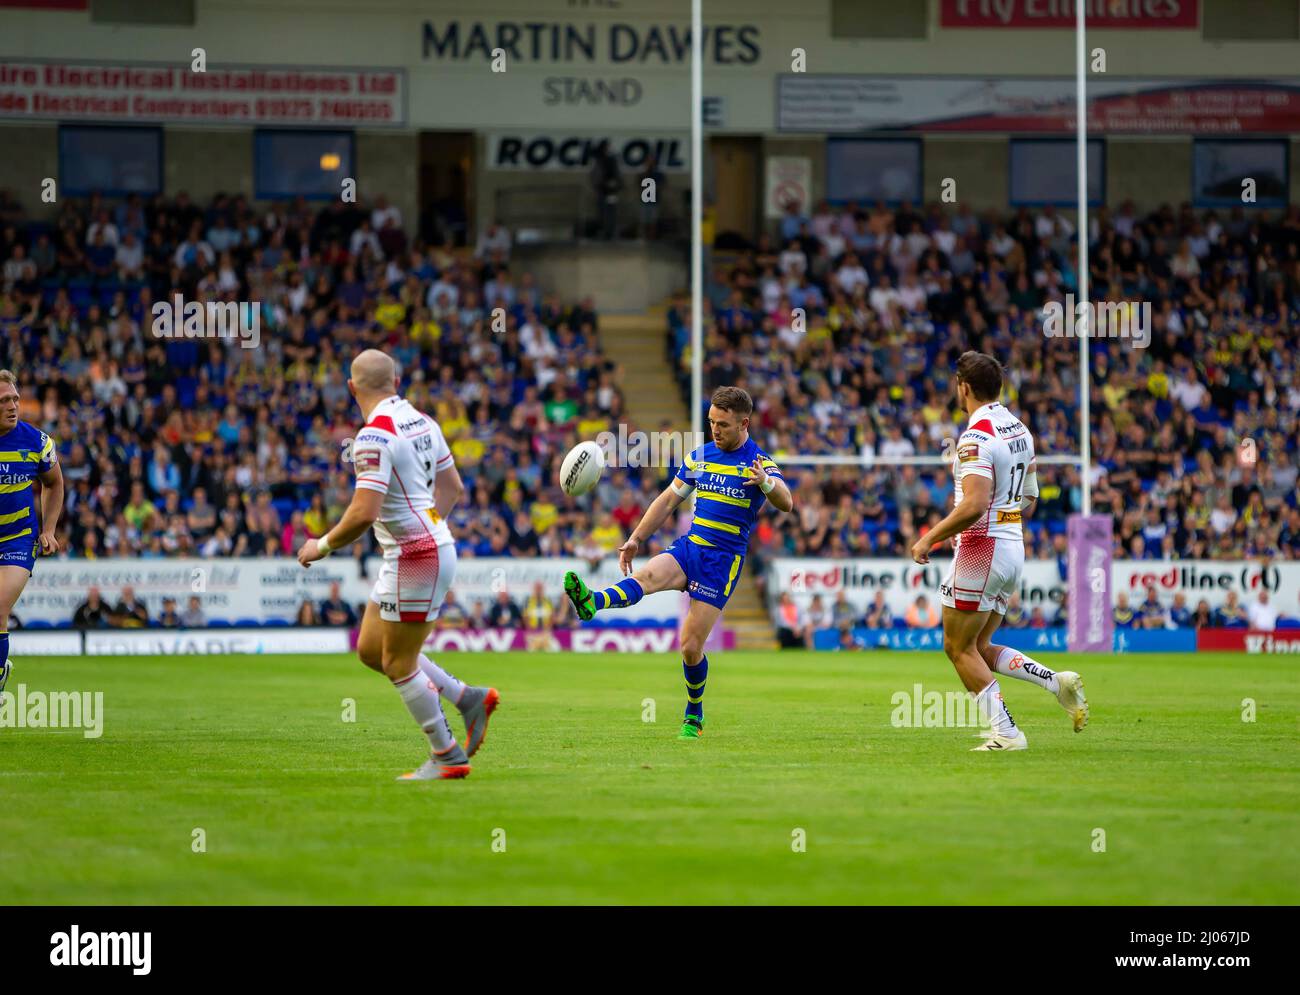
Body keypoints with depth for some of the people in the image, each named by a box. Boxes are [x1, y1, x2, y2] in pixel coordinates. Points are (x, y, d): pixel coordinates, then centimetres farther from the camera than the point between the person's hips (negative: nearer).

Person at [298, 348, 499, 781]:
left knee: (398, 663, 1)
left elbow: (363, 514, -26)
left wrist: (322, 547, -11)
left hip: (416, 558, -9)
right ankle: (470, 699, 19)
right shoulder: (421, 421, 8)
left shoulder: (375, 435, -20)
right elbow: (453, 488, 17)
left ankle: (447, 757, 8)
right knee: (371, 650, 16)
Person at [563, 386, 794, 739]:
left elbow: (786, 503, -21)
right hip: (688, 547, 4)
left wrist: (765, 482, -43)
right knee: (647, 576, -29)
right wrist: (636, 539, 11)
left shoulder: (759, 463, -4)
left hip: (724, 560, -4)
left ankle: (693, 716, 16)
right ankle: (593, 602, -58)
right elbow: (668, 500, 20)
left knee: (690, 647, -7)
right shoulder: (700, 456, 11)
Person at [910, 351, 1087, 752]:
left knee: (959, 647, 1)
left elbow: (974, 505, -28)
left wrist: (929, 539, -18)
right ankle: (1058, 682, 0)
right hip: (1013, 546, 9)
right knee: (979, 647, 15)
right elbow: (1029, 501, 18)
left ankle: (1006, 732, -4)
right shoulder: (1019, 429, 11)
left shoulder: (976, 438, -18)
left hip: (981, 549, -9)